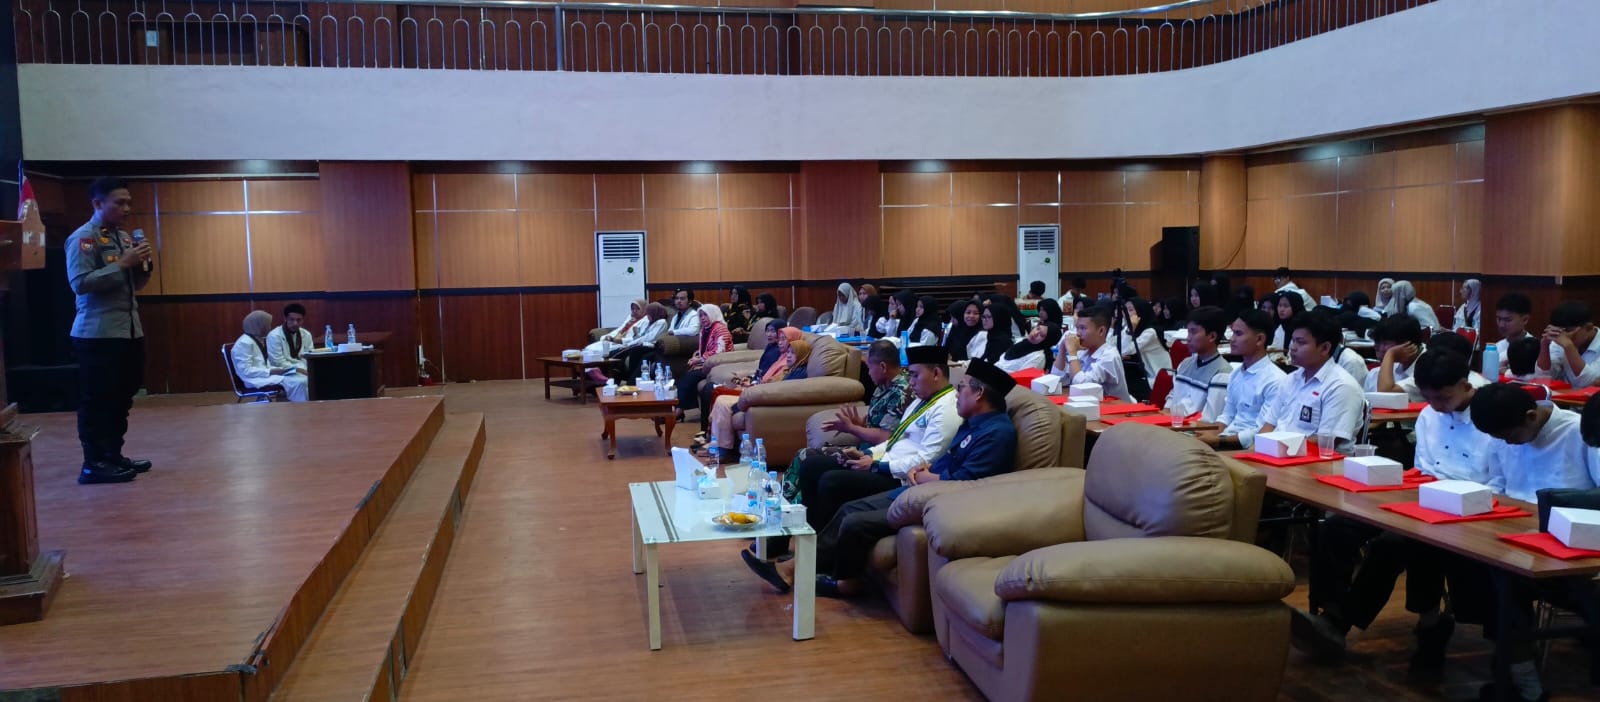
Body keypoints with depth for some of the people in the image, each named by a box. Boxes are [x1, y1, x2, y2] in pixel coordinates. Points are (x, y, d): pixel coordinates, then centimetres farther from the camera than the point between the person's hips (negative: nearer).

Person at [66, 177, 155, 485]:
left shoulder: (125, 237, 16)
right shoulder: (83, 238, -8)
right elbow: (79, 283, -19)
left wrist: (143, 265, 1)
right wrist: (122, 263, -22)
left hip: (129, 330, 8)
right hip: (98, 333, -8)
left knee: (122, 397, 12)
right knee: (97, 400, -5)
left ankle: (113, 455, 21)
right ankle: (93, 464, 0)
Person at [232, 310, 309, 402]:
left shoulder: (261, 340, 16)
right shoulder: (244, 343, -13)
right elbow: (245, 371, -20)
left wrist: (278, 369, 0)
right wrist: (271, 371, -19)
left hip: (267, 374, 9)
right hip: (257, 379, -9)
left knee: (304, 380, -10)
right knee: (297, 383, -24)